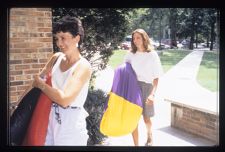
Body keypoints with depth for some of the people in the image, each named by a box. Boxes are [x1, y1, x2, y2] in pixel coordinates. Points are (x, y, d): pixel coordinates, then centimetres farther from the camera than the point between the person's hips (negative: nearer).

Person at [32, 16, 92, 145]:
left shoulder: (83, 66, -18)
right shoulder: (57, 58, 1)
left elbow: (65, 99, -27)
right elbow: (38, 79, 14)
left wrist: (41, 85, -14)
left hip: (71, 123, -6)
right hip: (52, 118, 6)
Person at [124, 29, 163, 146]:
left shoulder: (152, 55, -3)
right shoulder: (130, 54, 4)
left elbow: (156, 77, -4)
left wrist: (152, 94, -16)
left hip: (146, 87, -2)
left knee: (146, 119, 12)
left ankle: (149, 135, 45)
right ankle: (136, 144, 16)